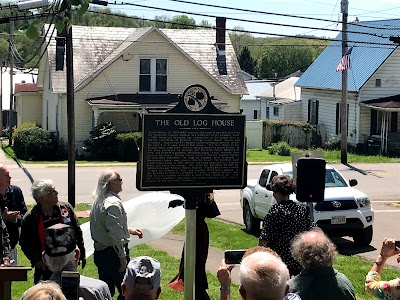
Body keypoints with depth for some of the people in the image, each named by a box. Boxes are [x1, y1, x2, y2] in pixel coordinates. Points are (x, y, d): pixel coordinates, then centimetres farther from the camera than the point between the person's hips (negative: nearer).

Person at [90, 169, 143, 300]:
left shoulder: (99, 201, 11)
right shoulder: (113, 203, -19)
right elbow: (115, 234, -24)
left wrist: (129, 230, 26)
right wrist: (122, 257, -20)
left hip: (99, 252, 10)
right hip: (113, 253, -9)